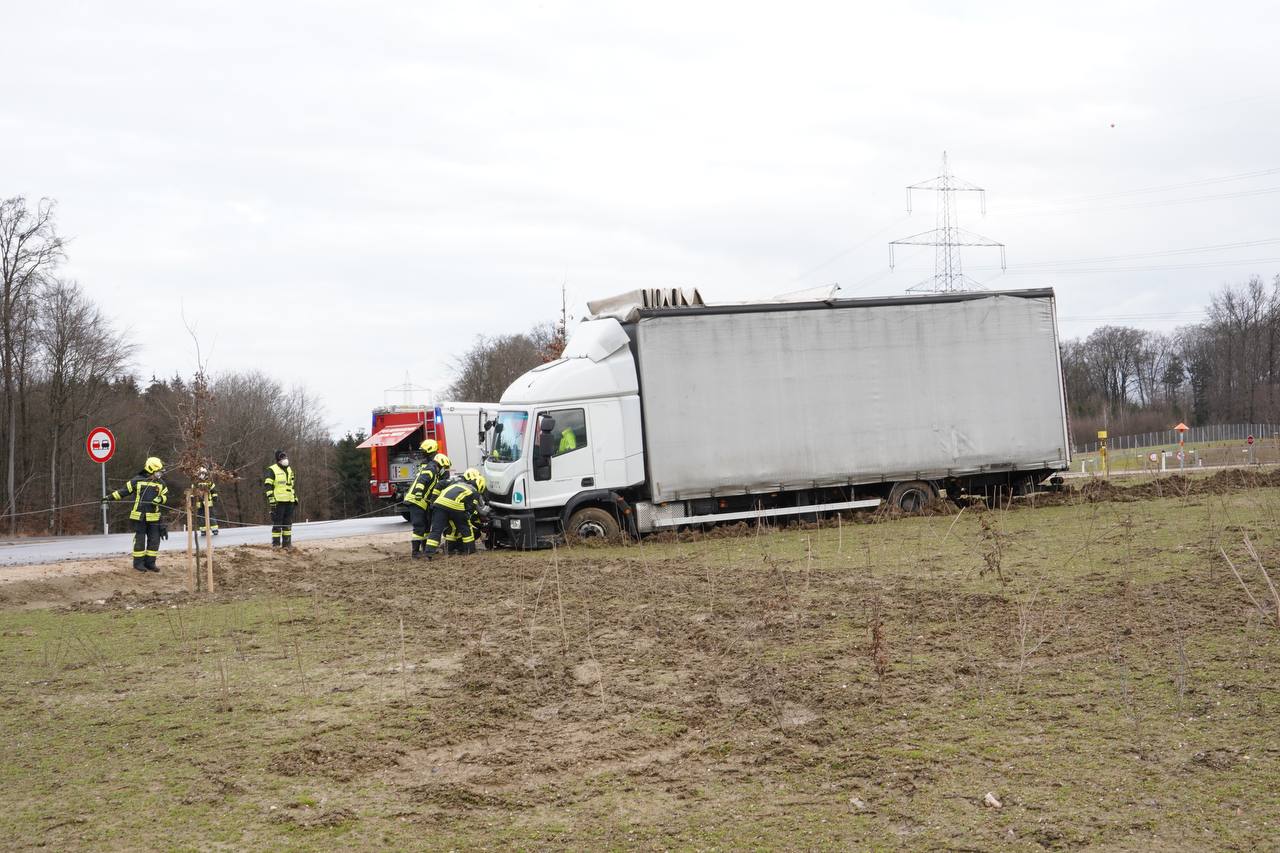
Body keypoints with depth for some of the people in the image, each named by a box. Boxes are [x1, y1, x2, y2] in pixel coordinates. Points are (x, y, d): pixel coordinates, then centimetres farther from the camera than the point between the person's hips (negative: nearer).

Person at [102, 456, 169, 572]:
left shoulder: (160, 483, 10)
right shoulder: (137, 481, 0)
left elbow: (166, 496, 10)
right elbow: (123, 491, 4)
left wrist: (160, 499, -12)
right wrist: (110, 497, -2)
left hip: (154, 518, 4)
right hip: (139, 516, -4)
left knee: (154, 540, 4)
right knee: (140, 540, -1)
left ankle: (150, 562, 13)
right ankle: (138, 563, 7)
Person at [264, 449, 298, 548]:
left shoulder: (289, 470, 19)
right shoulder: (272, 470, -4)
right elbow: (268, 486, -8)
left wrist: (295, 498, 21)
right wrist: (271, 499, -16)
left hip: (289, 500, 7)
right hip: (278, 501, -7)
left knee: (288, 523, 8)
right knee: (277, 522, -5)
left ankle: (287, 542, 14)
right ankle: (276, 543, -2)